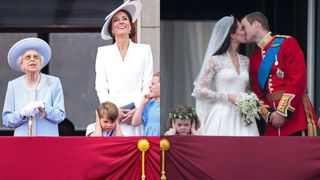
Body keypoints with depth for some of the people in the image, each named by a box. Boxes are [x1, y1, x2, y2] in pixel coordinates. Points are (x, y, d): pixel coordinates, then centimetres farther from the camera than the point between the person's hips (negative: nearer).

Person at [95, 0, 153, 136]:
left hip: (137, 114, 0)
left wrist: (138, 110, -8)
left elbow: (148, 84, 6)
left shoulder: (144, 50, 11)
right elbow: (100, 86, 8)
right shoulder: (103, 52, 13)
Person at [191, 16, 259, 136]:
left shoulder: (245, 61, 15)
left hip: (242, 117, 5)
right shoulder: (215, 61, -1)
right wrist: (227, 97, -11)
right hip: (222, 116, -5)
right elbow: (199, 90, -3)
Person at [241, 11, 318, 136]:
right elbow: (257, 93, 14)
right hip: (273, 121, 6)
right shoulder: (254, 58, 16)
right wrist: (269, 114, -6)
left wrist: (283, 111, -15)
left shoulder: (287, 43, -3)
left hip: (296, 113, -6)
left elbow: (298, 79, -12)